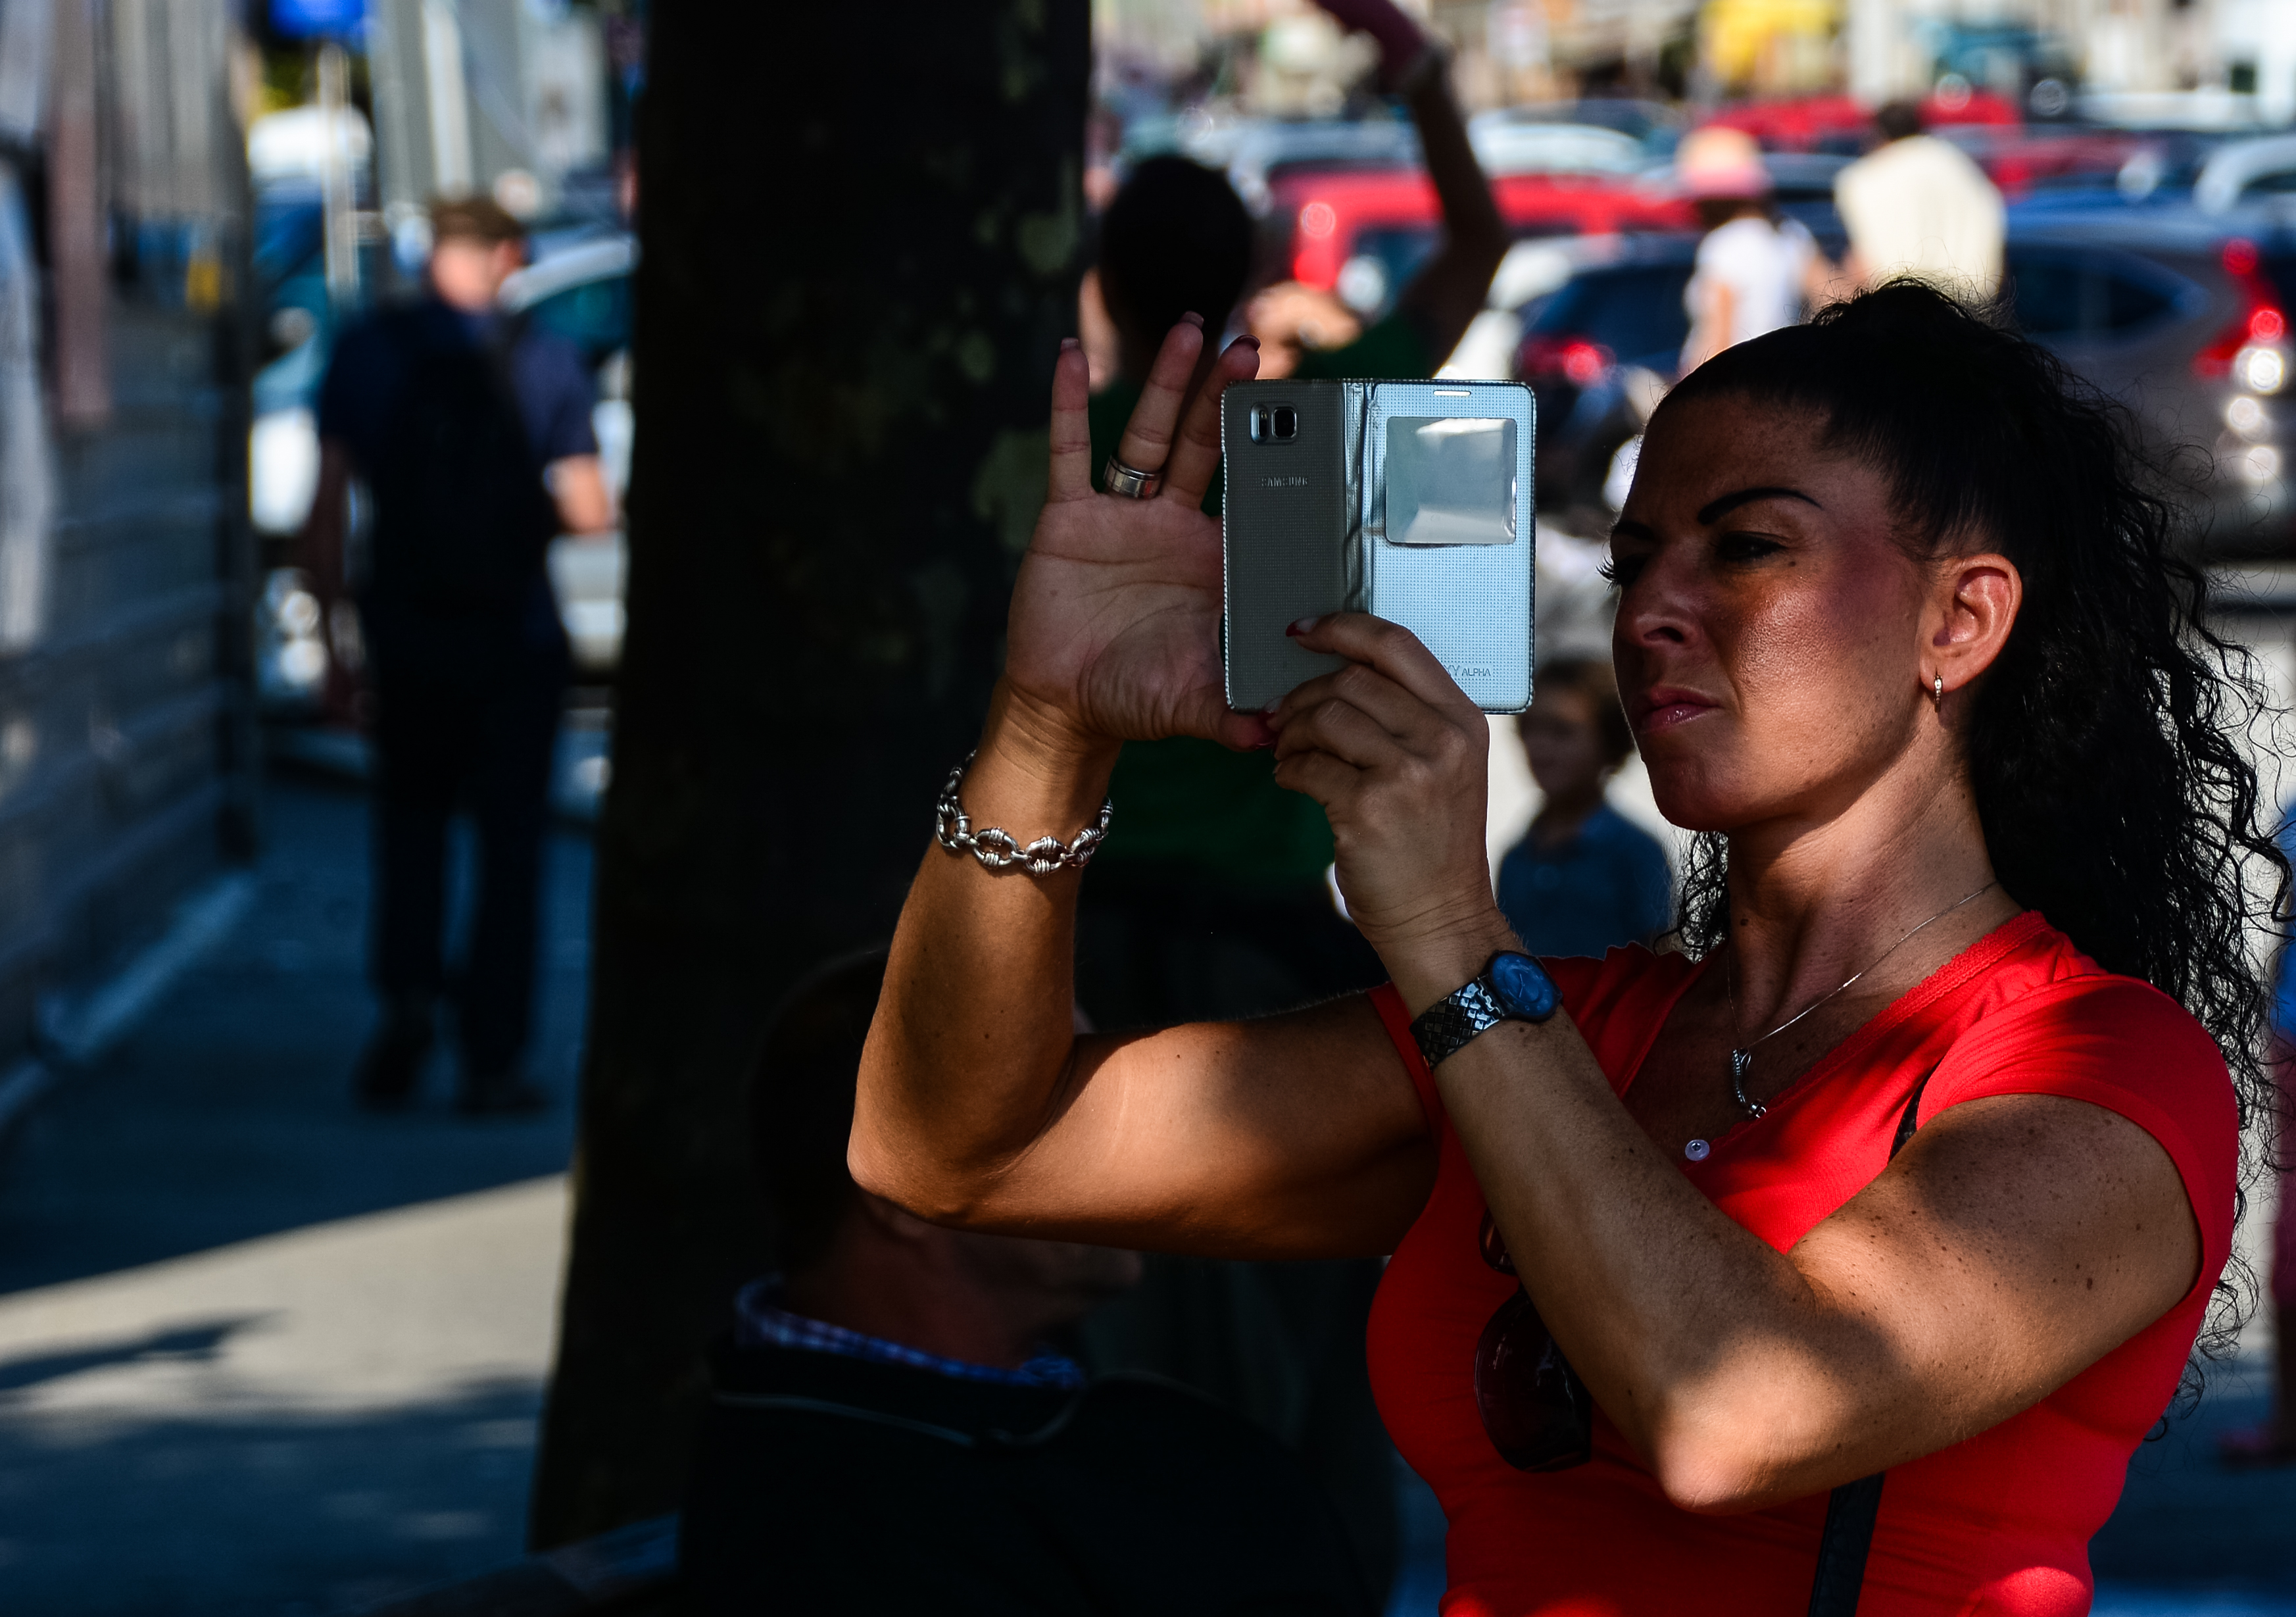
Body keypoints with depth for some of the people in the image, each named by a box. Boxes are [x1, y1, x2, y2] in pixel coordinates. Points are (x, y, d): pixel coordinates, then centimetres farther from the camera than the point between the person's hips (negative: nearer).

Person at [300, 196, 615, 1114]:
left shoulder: (366, 354, -3)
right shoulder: (545, 361, -6)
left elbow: (327, 511, -5)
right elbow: (591, 512, -8)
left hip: (405, 629, 1)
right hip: (515, 633, -1)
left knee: (410, 816, 18)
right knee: (508, 839, 6)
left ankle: (407, 994, -3)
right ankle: (492, 1059, 4)